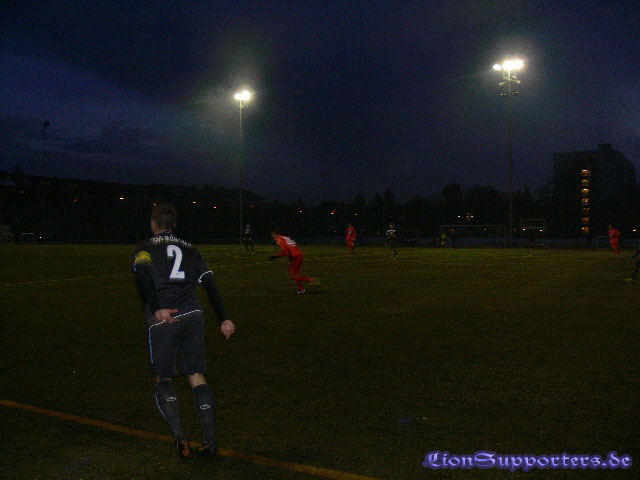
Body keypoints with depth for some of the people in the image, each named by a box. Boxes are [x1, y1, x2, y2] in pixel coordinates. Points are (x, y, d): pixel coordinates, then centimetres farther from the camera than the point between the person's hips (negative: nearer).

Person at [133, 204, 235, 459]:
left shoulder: (145, 247, 10)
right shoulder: (190, 249, 20)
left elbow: (143, 273, -12)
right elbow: (210, 284, 13)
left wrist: (156, 310, -22)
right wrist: (223, 319, 12)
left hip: (163, 320, -3)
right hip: (193, 316, 3)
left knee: (163, 378, 10)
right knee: (196, 376, 9)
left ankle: (178, 436, -7)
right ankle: (210, 441, 5)